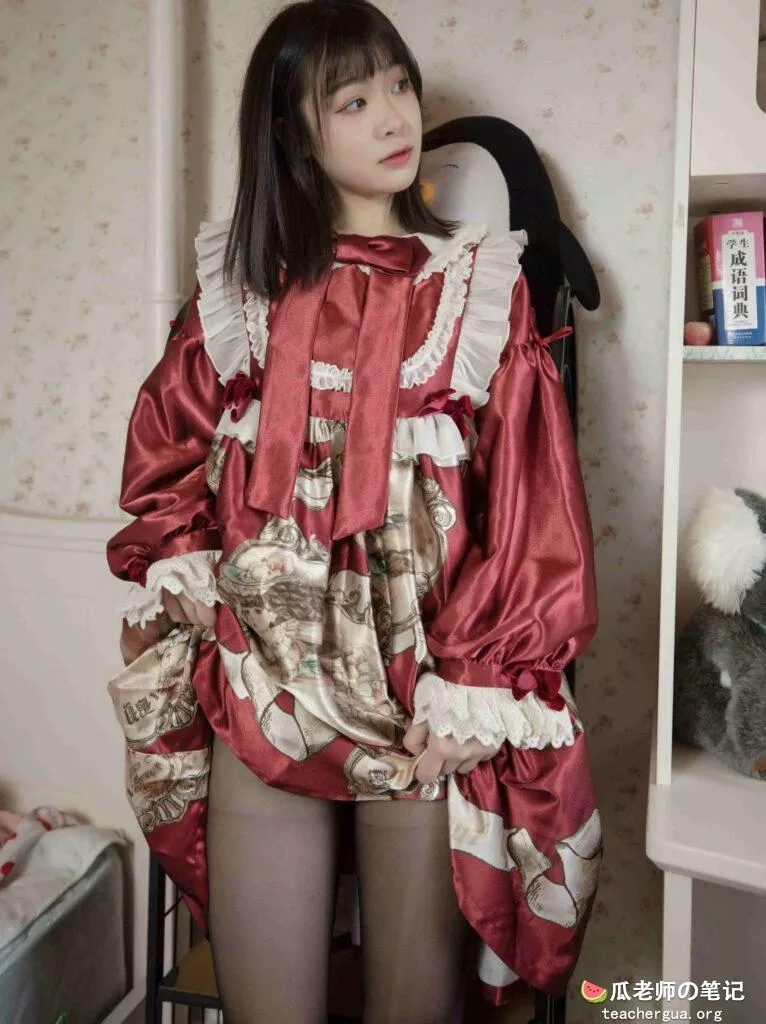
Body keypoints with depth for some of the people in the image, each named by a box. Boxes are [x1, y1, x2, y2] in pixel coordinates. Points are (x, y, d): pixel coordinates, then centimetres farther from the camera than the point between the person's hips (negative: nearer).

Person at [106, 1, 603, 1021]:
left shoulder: (482, 289, 2)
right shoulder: (238, 286, 8)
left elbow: (532, 509, -3)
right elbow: (163, 460, 13)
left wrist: (471, 693, -9)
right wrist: (194, 586, -1)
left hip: (428, 710, -1)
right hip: (258, 695, 2)